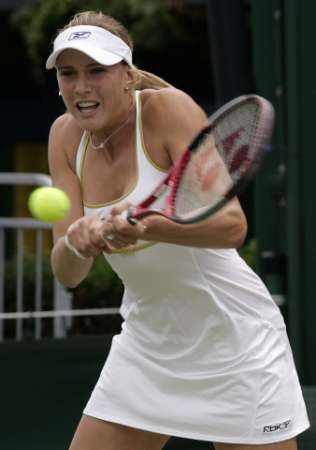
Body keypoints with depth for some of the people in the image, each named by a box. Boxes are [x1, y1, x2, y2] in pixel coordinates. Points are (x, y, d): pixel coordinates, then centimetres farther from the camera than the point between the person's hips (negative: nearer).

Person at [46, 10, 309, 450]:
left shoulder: (168, 109, -17)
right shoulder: (66, 135, -1)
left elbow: (232, 224, -27)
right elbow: (67, 274, -7)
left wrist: (146, 226, -43)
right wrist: (76, 242, -30)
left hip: (231, 341, -5)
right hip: (147, 344, 6)